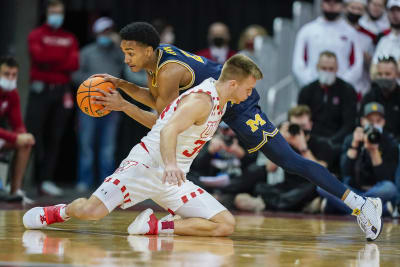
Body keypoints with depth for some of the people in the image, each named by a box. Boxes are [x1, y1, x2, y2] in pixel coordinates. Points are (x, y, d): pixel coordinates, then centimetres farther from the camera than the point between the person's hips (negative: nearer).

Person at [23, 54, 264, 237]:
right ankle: (59, 212, 8)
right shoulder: (201, 99, -14)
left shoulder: (220, 101, 13)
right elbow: (168, 130, -31)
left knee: (226, 225, -10)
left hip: (173, 181, 8)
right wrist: (170, 165, -47)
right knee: (90, 211, -26)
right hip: (147, 166, -8)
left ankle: (157, 227, -9)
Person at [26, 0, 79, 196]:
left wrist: (49, 61, -8)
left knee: (55, 138, 1)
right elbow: (39, 56, -11)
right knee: (33, 135, -10)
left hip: (61, 91, 3)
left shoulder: (70, 39, 15)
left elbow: (74, 64, 0)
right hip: (40, 90, -3)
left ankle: (46, 180, 4)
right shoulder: (36, 35, 8)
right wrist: (61, 59, -5)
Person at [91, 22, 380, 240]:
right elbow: (156, 100, 13)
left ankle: (361, 203, -9)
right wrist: (121, 85, 2)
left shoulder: (170, 71, -29)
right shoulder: (156, 56, 0)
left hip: (238, 105, -10)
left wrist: (123, 106, -25)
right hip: (213, 104, 10)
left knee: (289, 160, -10)